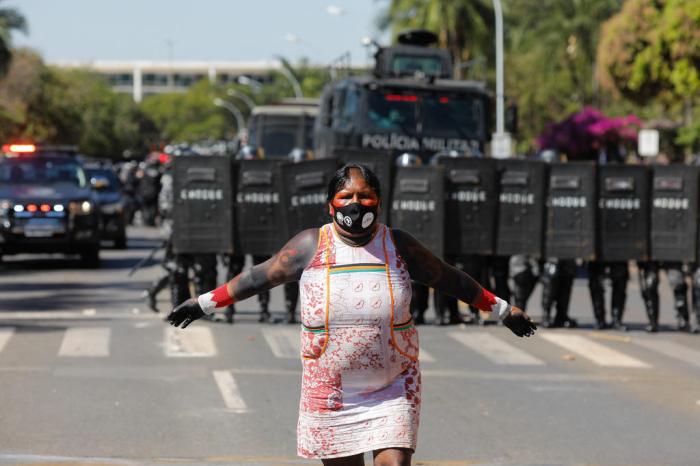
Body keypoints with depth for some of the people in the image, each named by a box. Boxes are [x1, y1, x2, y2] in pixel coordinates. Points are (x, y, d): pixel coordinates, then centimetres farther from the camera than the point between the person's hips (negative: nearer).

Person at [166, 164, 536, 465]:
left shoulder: (400, 246, 0)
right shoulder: (311, 245, -2)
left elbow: (450, 280, 12)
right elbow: (260, 277, 8)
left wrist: (501, 309, 17)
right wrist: (205, 303, 11)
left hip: (392, 391, 0)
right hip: (330, 394, 1)